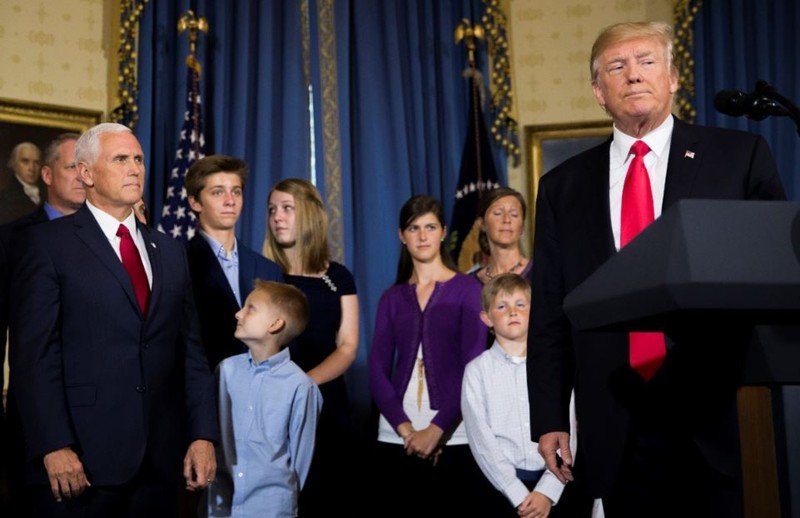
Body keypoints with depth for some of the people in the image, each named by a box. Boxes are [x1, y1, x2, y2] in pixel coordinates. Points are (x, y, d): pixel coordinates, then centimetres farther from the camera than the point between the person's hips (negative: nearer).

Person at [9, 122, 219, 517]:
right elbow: (33, 355, -8)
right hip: (81, 461, -5)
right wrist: (54, 447, -16)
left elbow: (190, 351, 12)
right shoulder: (47, 244, -2)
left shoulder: (169, 251, 15)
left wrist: (203, 436, 4)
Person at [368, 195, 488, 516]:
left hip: (452, 438, -3)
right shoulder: (392, 298, 11)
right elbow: (377, 369, 4)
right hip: (396, 439, 3)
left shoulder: (467, 289, 1)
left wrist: (437, 429, -13)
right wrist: (404, 428, -10)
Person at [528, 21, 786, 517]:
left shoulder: (740, 156, 4)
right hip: (616, 431, 2)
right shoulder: (564, 186, 10)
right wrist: (549, 418, 3)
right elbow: (549, 313, 9)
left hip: (721, 414, -1)